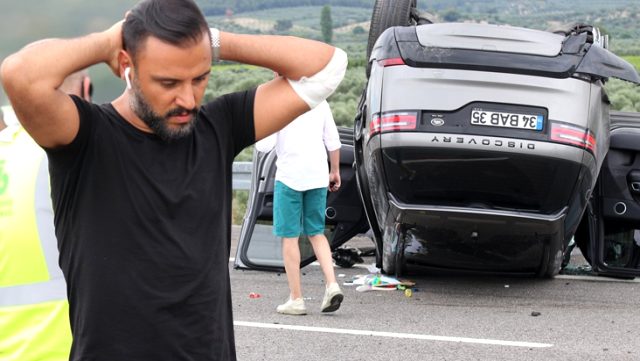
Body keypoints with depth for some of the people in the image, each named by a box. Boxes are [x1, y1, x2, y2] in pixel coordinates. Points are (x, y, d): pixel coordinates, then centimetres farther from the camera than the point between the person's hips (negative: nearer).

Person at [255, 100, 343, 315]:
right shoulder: (320, 102, 7)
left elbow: (264, 145, -11)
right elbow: (333, 141, 11)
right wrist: (335, 172, 21)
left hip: (289, 176, -5)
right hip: (318, 176, 5)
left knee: (290, 237, 2)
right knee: (316, 233, 15)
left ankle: (296, 299, 2)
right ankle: (332, 285, -3)